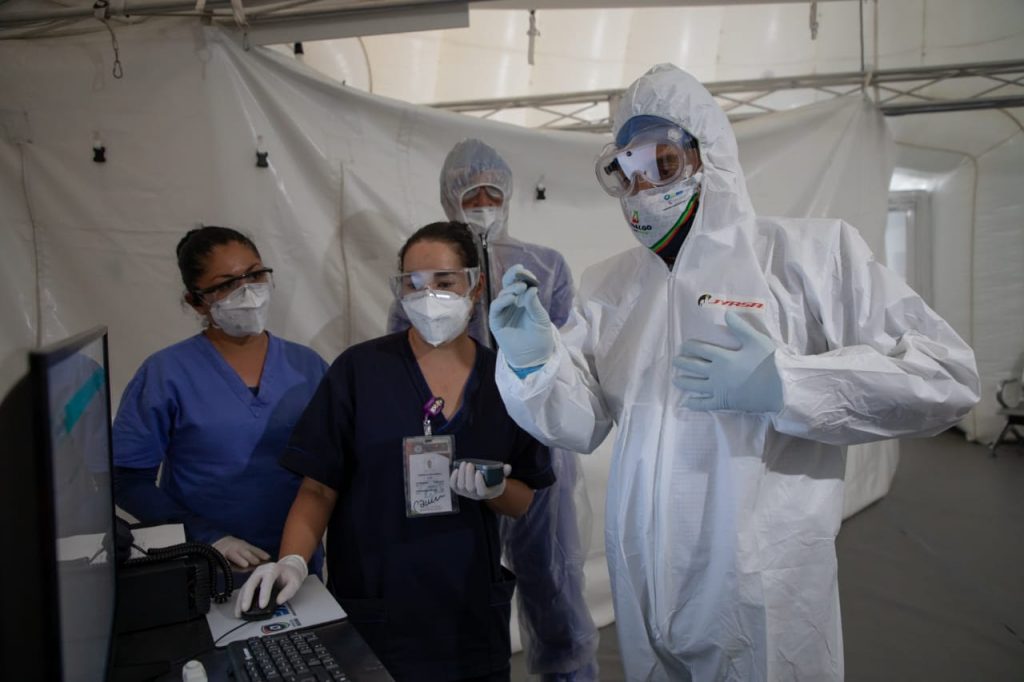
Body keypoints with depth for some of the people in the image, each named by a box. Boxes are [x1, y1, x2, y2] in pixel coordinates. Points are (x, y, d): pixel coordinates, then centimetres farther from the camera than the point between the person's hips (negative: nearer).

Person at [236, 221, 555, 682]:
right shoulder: (359, 369, -8)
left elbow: (524, 501, 5)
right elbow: (319, 488, -6)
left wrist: (493, 489, -15)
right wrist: (293, 561, -21)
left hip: (471, 609, 3)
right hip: (373, 608, -2)